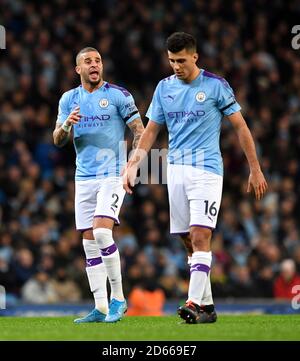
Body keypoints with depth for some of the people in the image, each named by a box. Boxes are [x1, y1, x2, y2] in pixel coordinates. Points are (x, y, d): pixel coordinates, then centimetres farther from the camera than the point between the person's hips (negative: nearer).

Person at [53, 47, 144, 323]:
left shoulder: (118, 94, -2)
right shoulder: (69, 99, 11)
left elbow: (139, 131, -3)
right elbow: (58, 140, 10)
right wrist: (66, 125, -12)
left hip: (112, 174, -5)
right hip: (84, 176, 5)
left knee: (102, 231, -20)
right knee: (89, 241, 3)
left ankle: (118, 298, -9)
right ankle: (101, 308, 6)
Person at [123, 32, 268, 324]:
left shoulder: (215, 85, -4)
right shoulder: (164, 87, 9)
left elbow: (240, 126, 1)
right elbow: (151, 130, 16)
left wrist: (255, 169, 1)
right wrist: (132, 165, 6)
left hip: (206, 169, -5)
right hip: (176, 170, 5)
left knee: (200, 238, -16)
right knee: (189, 242, 5)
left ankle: (194, 304, -22)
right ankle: (207, 305, 11)